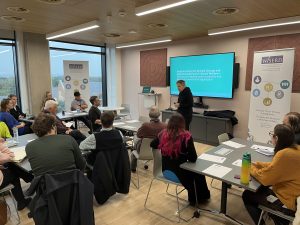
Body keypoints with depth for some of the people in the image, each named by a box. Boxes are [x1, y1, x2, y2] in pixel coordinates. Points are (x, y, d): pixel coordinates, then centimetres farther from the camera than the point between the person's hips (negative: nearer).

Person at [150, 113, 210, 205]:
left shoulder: (163, 134, -6)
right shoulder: (186, 137, -19)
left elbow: (152, 145, 10)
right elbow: (193, 158, -17)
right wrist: (184, 155, 4)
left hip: (165, 172, 5)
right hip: (179, 174, -5)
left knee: (191, 170, 30)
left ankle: (193, 198, 44)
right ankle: (202, 196, 46)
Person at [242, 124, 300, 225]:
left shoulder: (284, 154, -29)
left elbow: (264, 178, -21)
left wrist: (251, 167, -5)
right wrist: (257, 164, 8)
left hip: (289, 202, -8)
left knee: (247, 195, 6)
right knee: (260, 189, 27)